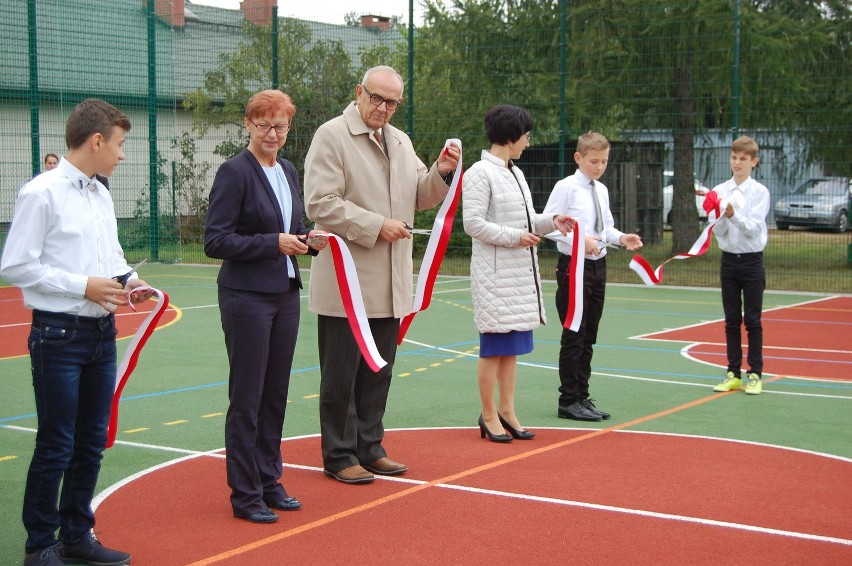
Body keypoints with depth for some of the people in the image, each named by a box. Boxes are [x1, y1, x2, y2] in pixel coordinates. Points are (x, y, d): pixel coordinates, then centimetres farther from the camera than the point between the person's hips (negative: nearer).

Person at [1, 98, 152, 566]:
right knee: (56, 446, -1)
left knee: (92, 442, 14)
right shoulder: (41, 194, -13)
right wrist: (83, 286, -17)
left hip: (101, 332, 8)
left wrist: (128, 282, 2)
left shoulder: (101, 196, 11)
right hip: (60, 334, -8)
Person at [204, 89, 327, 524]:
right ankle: (245, 495, 9)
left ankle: (268, 482, 25)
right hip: (247, 296, -7)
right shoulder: (235, 171, -11)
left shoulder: (287, 171, 11)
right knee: (247, 399, 0)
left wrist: (308, 240, 2)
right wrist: (273, 243, -21)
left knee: (276, 394, 13)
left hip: (285, 293, 7)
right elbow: (215, 241, -15)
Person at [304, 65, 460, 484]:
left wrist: (442, 172, 0)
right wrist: (376, 226, -18)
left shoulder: (400, 142, 15)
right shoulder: (331, 135, -8)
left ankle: (369, 447, 25)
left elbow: (420, 198, 19)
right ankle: (339, 456, 12)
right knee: (341, 374, 2)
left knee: (378, 372, 14)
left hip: (389, 282, 7)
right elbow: (320, 203, -16)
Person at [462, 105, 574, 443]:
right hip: (495, 272, -9)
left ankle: (507, 411, 20)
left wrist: (551, 222, 7)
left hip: (520, 271, 9)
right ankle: (489, 415, 8)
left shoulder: (516, 174, 16)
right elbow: (473, 223, -17)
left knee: (512, 347, 12)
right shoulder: (480, 173, -11)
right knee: (493, 346, -2)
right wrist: (514, 237, -17)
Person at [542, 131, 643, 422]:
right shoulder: (566, 188, -10)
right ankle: (569, 401, 5)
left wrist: (620, 238, 0)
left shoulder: (602, 190, 12)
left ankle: (582, 397, 21)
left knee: (588, 336, 12)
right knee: (574, 336, -4)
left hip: (598, 266, 7)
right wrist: (579, 239, -24)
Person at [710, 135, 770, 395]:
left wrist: (734, 215, -29)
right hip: (729, 260, 3)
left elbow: (753, 227, -13)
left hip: (752, 262, -3)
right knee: (731, 320, 7)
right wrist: (723, 216, -21)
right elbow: (717, 231, -1)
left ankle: (755, 374, 7)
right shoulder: (719, 192, 3)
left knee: (752, 321, 1)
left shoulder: (760, 192, -4)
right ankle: (733, 374, 13)